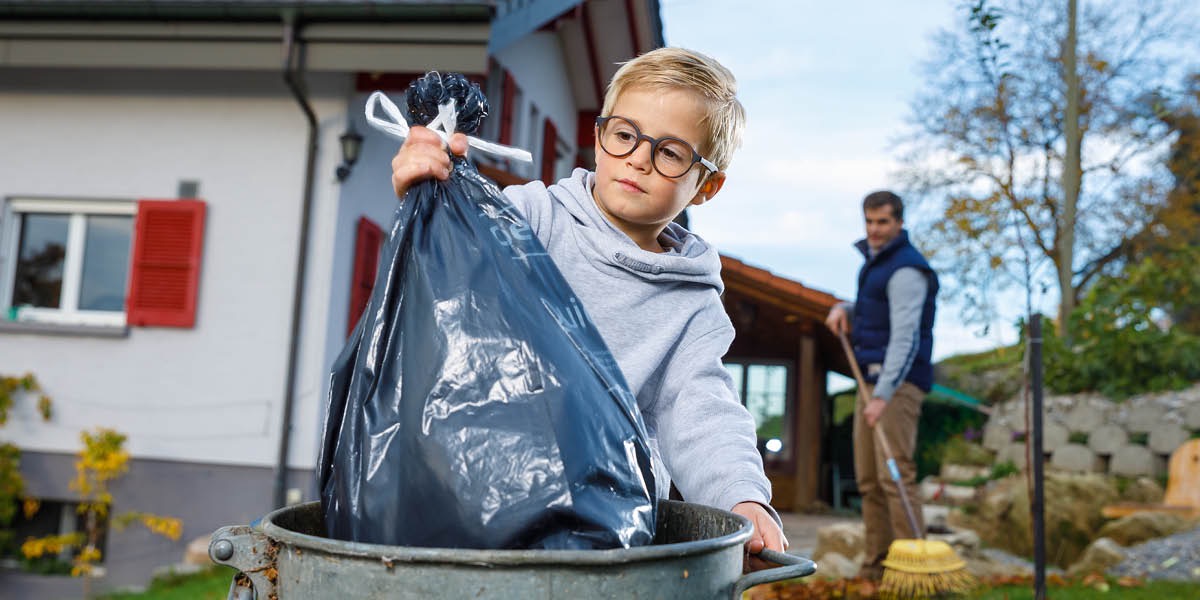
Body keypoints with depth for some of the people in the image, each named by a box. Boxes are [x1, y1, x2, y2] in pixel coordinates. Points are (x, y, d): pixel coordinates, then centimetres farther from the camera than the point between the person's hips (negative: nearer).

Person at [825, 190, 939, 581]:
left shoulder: (906, 270, -14)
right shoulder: (875, 261, 17)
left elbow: (905, 338, -22)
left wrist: (883, 395, -31)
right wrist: (843, 309, 9)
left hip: (898, 384, -9)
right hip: (872, 381, 9)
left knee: (895, 474, -15)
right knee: (868, 479, 8)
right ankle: (876, 566, 13)